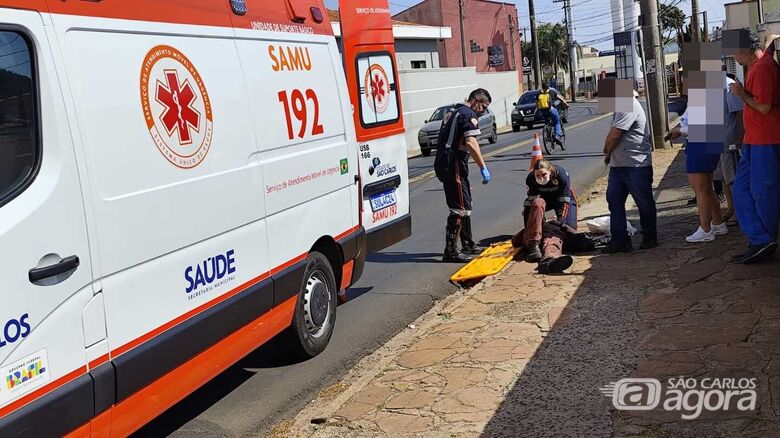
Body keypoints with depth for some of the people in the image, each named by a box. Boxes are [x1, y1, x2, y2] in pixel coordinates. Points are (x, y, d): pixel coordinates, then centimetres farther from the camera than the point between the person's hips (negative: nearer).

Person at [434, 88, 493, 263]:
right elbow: (471, 143, -21)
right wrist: (483, 168, -20)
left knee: (464, 205, 19)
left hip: (443, 164, 10)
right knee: (460, 209, -7)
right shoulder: (469, 114, -9)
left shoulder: (453, 112, 21)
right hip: (454, 165, -10)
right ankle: (450, 251, -8)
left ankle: (468, 245, 29)